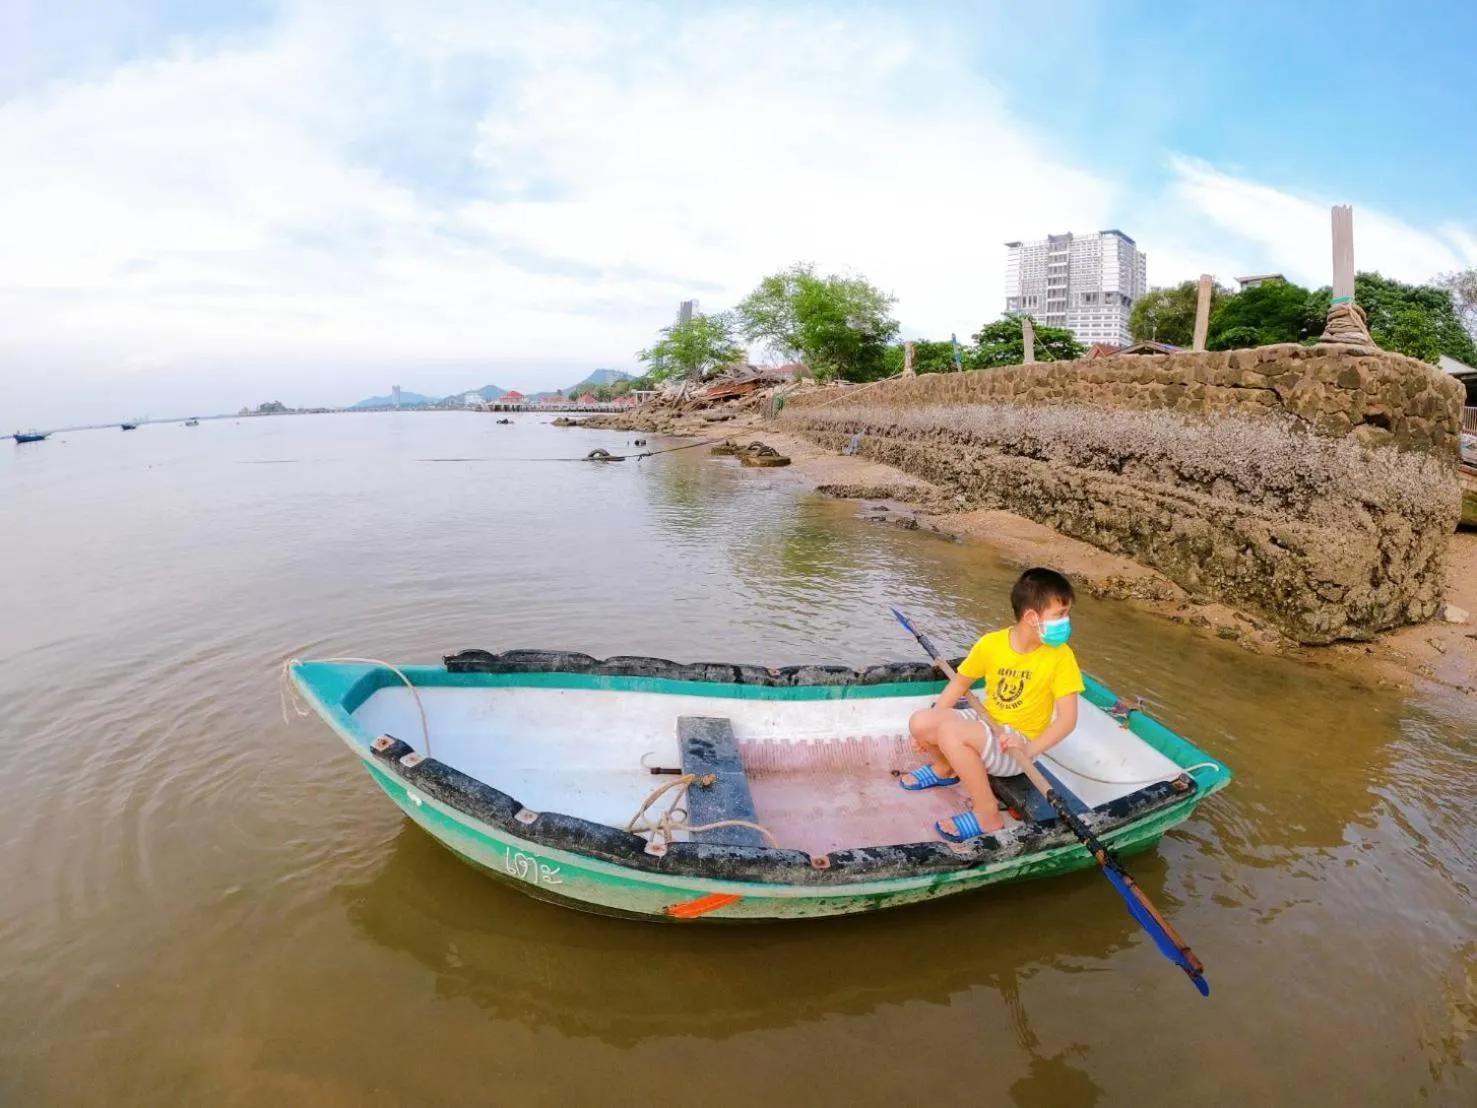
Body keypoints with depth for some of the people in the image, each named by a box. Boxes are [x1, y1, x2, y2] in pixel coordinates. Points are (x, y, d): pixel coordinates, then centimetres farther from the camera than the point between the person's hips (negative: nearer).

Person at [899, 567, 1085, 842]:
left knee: (951, 732, -31)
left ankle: (988, 815, -15)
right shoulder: (991, 643, -7)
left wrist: (1030, 749, -31)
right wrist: (931, 729, 2)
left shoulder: (1060, 656, -16)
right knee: (920, 722, -17)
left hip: (1015, 747, -4)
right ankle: (945, 768, 18)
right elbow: (961, 682, 7)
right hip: (986, 725, 5)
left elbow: (1067, 718, -16)